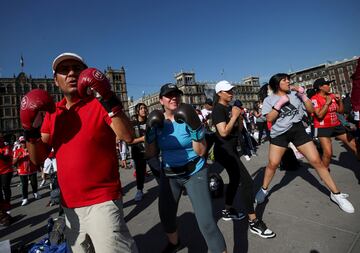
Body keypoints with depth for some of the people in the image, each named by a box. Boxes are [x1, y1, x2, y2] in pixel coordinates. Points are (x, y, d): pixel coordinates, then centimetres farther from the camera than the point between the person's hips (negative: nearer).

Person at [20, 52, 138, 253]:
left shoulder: (100, 104, -9)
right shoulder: (52, 113, 8)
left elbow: (128, 136, -24)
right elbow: (38, 159, 8)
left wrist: (109, 101, -30)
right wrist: (31, 130, -7)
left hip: (102, 202, -6)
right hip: (69, 206, 7)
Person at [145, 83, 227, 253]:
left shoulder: (188, 118, -13)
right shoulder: (157, 121, -4)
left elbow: (201, 152, -15)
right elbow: (151, 154, -2)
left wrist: (195, 128, -28)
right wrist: (150, 131, -16)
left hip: (194, 173, -3)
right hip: (168, 175, 4)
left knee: (206, 221, -13)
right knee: (166, 214, 19)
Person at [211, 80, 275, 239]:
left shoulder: (230, 108, 12)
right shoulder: (218, 109, -13)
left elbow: (239, 129, 14)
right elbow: (223, 132, -23)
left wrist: (240, 116, -1)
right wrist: (234, 116, -17)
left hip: (231, 149, 10)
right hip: (224, 150, -10)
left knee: (235, 180, 18)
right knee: (247, 182, -10)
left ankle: (227, 211, 34)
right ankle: (254, 222, 1)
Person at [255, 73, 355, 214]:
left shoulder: (295, 94, 4)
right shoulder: (269, 100, 0)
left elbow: (311, 110, 4)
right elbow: (269, 118, -12)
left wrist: (303, 95, -6)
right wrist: (280, 103, -15)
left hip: (298, 130, 2)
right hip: (279, 134, -1)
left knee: (317, 161, 0)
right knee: (272, 164, -4)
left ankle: (336, 194, 15)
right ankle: (264, 189, 19)